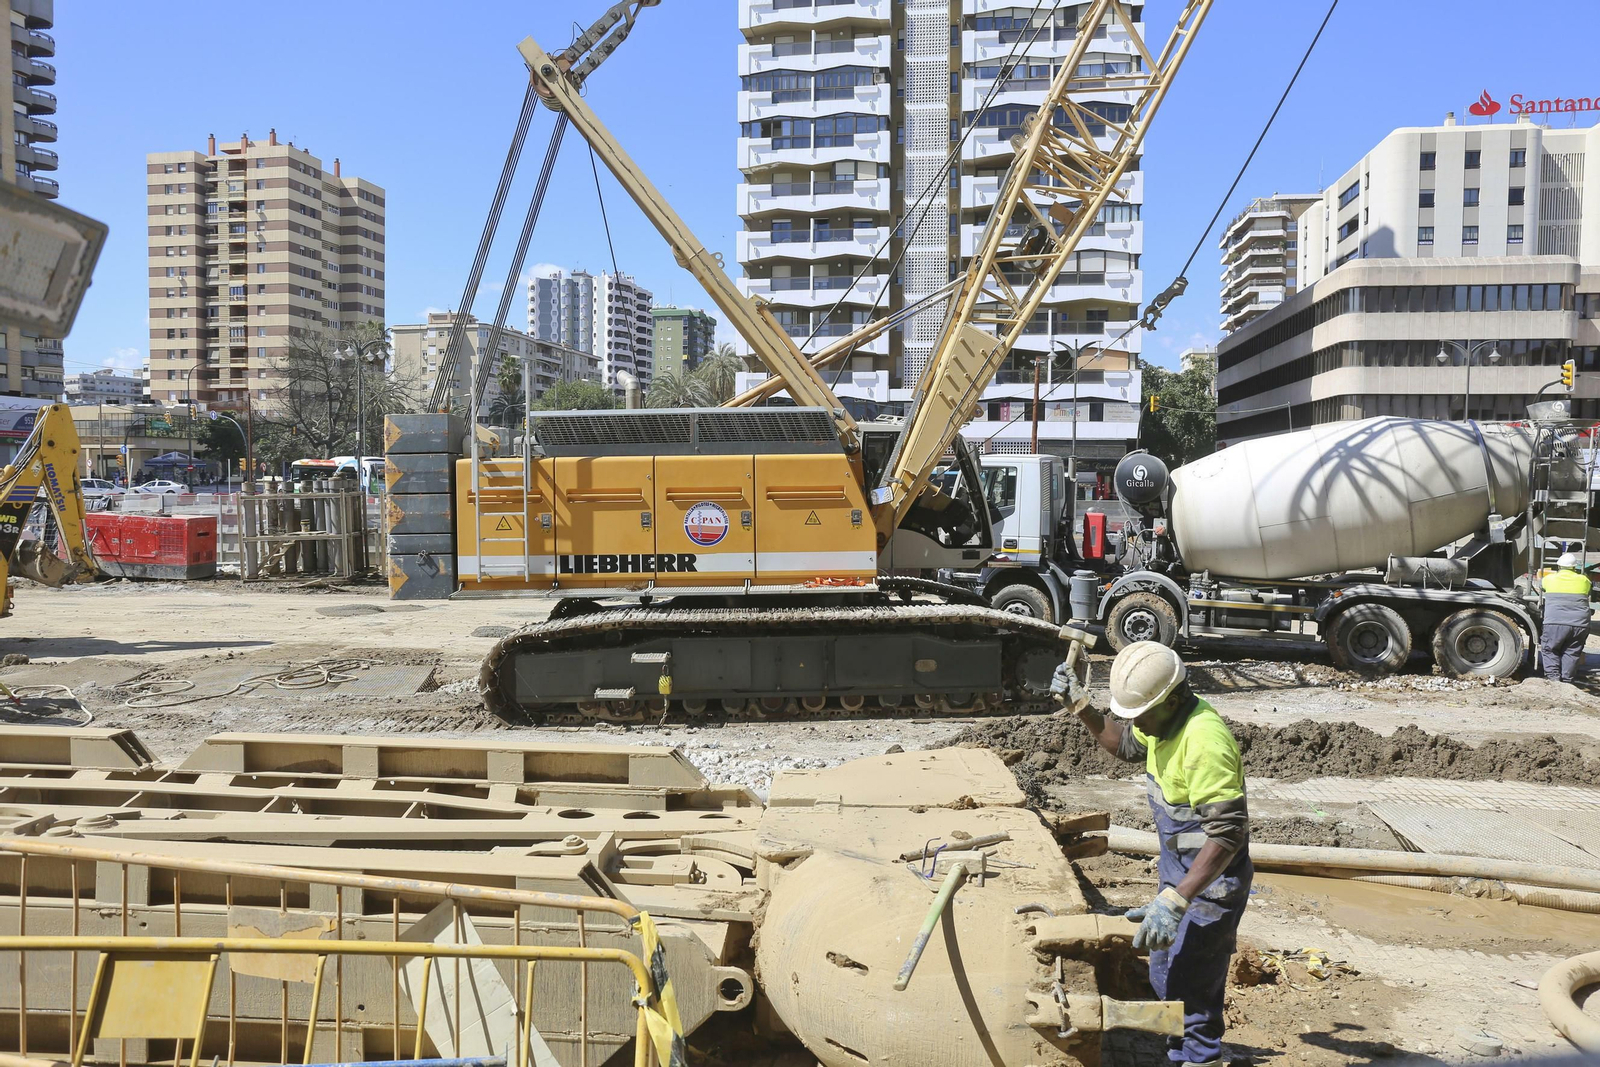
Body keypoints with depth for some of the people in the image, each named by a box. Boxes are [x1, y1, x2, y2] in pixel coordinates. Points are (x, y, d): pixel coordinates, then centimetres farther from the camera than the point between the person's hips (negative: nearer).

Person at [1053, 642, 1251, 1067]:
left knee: (1189, 988, -2)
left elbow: (1227, 832, -34)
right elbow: (1123, 744, 21)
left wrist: (1174, 901, -40)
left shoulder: (1204, 740, -31)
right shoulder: (1164, 719, -1)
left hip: (1210, 885, -10)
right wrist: (1080, 707, 6)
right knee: (1167, 974, 23)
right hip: (1180, 873, 10)